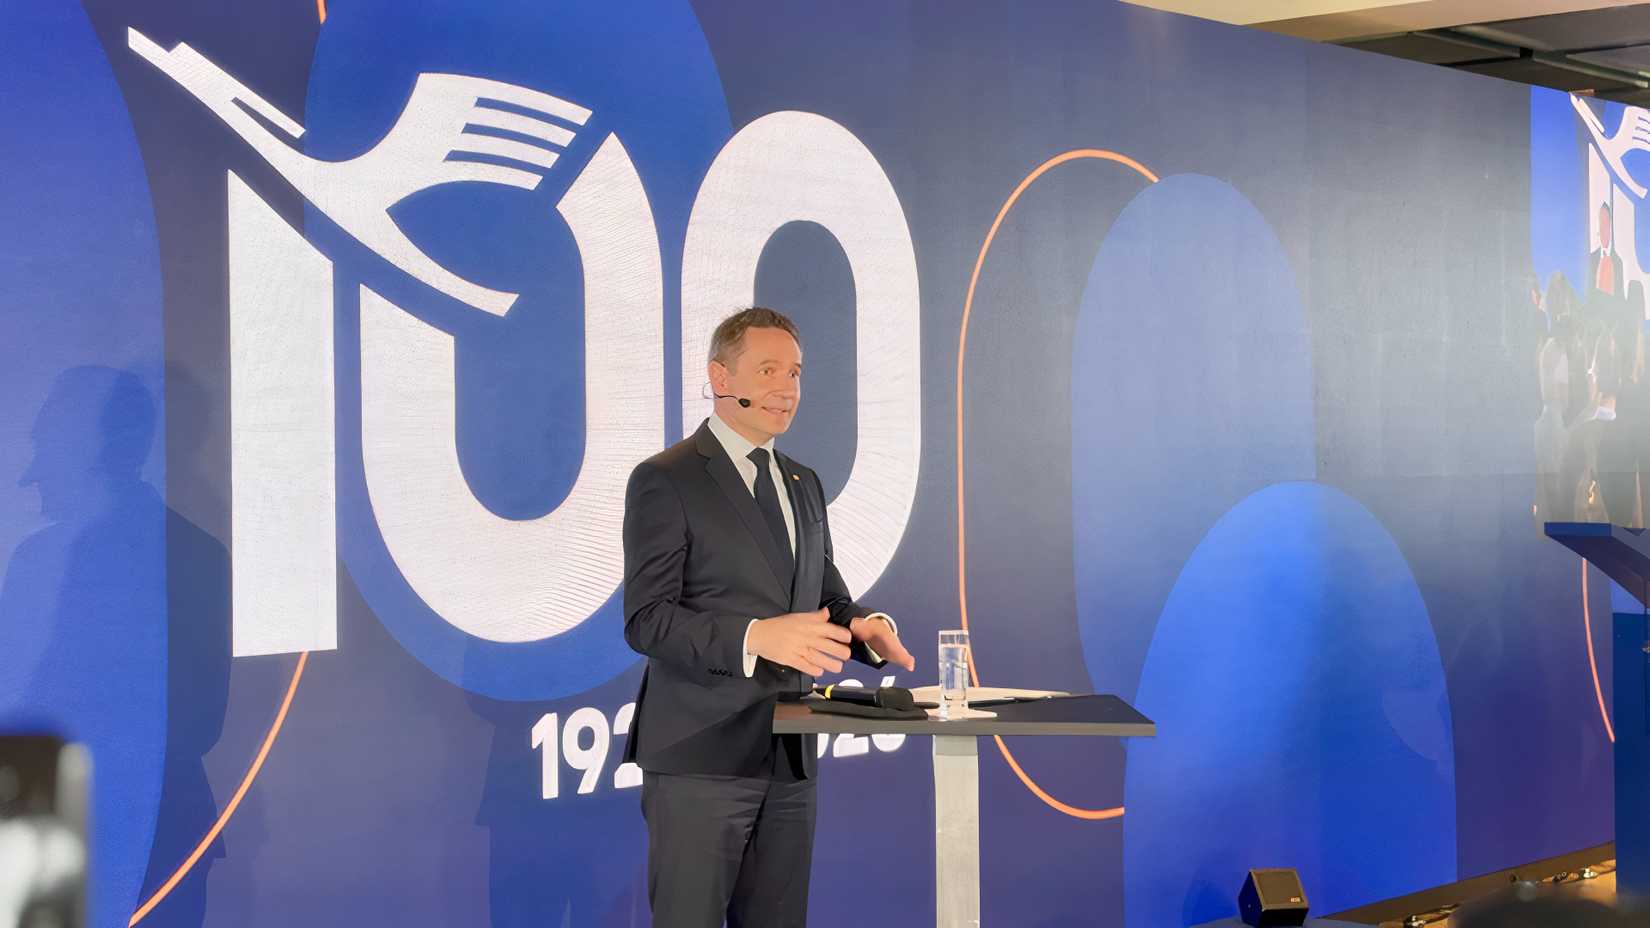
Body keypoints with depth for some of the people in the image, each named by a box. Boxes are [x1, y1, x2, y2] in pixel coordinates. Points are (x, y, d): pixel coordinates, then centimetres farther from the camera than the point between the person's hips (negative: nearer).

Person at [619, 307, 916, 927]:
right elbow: (647, 620, -13)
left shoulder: (804, 486, 18)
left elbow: (827, 597, 21)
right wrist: (755, 637, -27)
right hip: (700, 758, -7)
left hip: (789, 759, 7)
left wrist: (865, 626, -4)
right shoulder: (665, 481, -6)